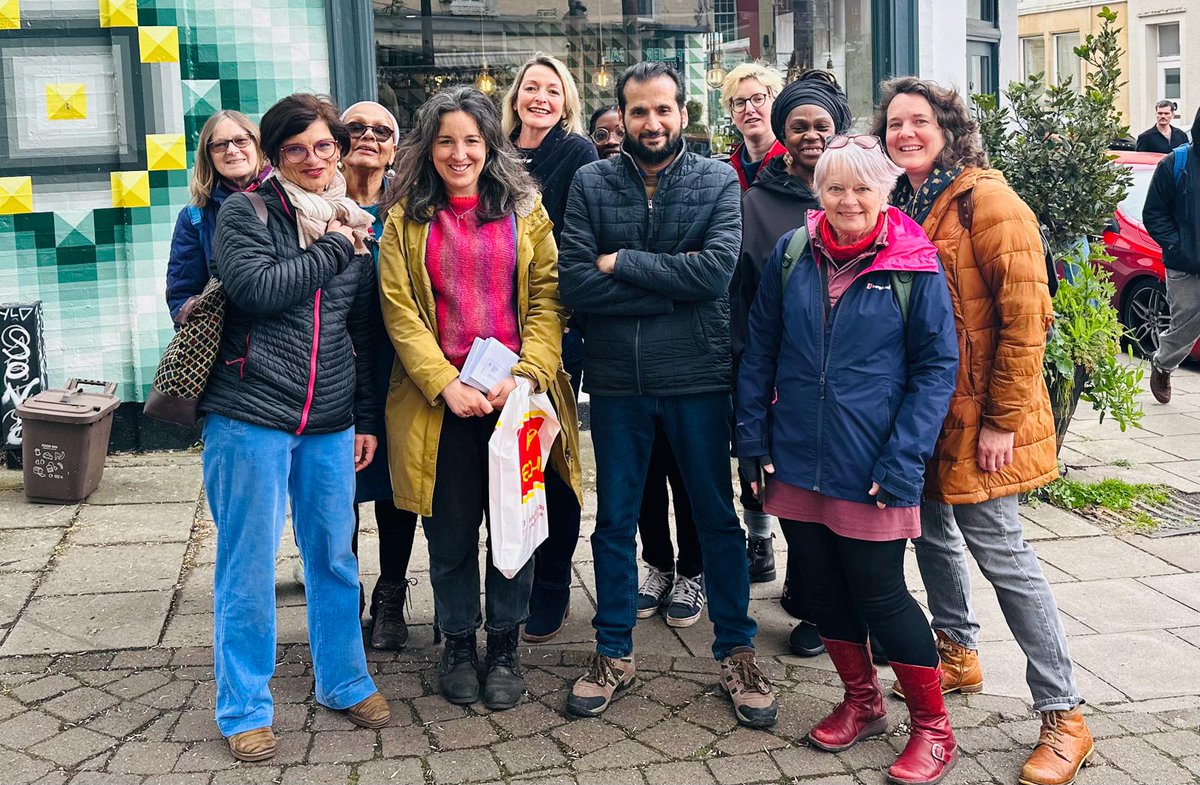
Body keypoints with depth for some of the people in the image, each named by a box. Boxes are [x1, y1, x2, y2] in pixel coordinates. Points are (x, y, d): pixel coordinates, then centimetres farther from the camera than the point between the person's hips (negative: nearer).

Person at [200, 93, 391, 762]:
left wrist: (368, 419, 13)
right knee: (249, 567, 2)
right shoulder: (245, 214, -1)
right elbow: (255, 289, -19)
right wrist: (332, 250, -10)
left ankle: (346, 681, 29)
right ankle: (245, 709, 15)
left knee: (336, 559, 11)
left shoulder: (355, 225, 13)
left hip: (331, 424, 4)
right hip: (251, 417, -4)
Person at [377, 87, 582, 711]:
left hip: (517, 394, 0)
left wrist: (525, 374, -13)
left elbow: (547, 300, 1)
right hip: (440, 399, 0)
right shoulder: (406, 219, 6)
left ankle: (504, 648, 23)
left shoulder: (524, 210, 7)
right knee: (451, 532, 7)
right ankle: (458, 646, 25)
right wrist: (446, 383, -12)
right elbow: (400, 310, -1)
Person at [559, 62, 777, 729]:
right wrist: (673, 289, -14)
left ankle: (737, 653, 23)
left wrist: (621, 261, -13)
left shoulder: (718, 181, 0)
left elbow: (717, 269, -17)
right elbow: (574, 282, -11)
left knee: (718, 518, 9)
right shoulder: (591, 184, 1)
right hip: (616, 379, 1)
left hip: (698, 375, -1)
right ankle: (615, 654, 27)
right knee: (615, 521, 12)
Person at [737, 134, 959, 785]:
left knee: (881, 595, 1)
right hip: (796, 462, 4)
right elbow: (759, 349, 8)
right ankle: (861, 702, 35)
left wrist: (902, 462, -14)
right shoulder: (791, 255, 2)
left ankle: (932, 727, 19)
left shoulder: (914, 266, -8)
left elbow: (936, 368, -7)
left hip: (871, 472, -4)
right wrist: (753, 439, 3)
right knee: (823, 586, 14)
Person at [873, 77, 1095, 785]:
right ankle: (959, 655, 40)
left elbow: (1025, 314, -17)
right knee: (933, 531, 18)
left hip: (978, 412, -8)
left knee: (1000, 552, -6)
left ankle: (1064, 715, 5)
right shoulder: (901, 204, 10)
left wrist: (1004, 420, -18)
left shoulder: (986, 200, -13)